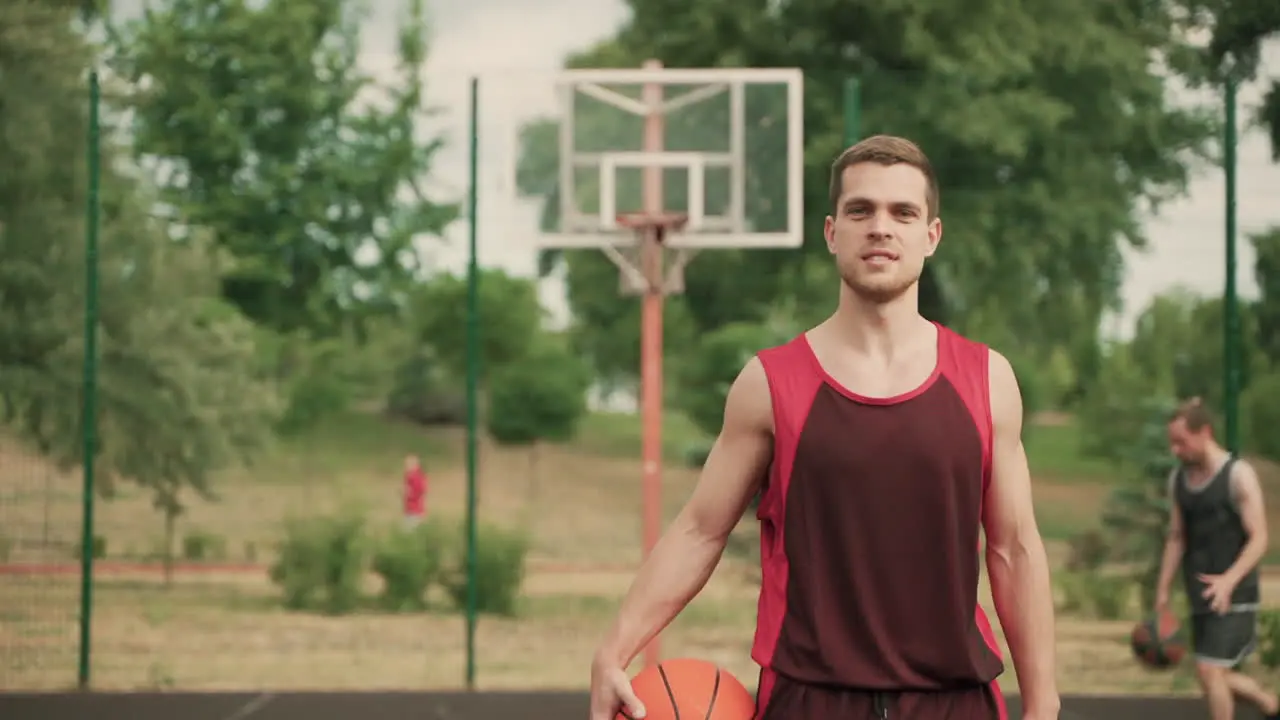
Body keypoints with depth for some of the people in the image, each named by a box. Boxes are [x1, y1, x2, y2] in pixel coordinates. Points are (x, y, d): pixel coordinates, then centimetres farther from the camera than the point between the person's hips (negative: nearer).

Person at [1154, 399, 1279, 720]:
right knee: (1217, 677, 12)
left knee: (1210, 671, -13)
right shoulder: (1178, 478, 6)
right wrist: (1163, 590, 9)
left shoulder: (1238, 475, -13)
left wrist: (1229, 580, -29)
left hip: (1235, 596, -7)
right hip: (1201, 598, 7)